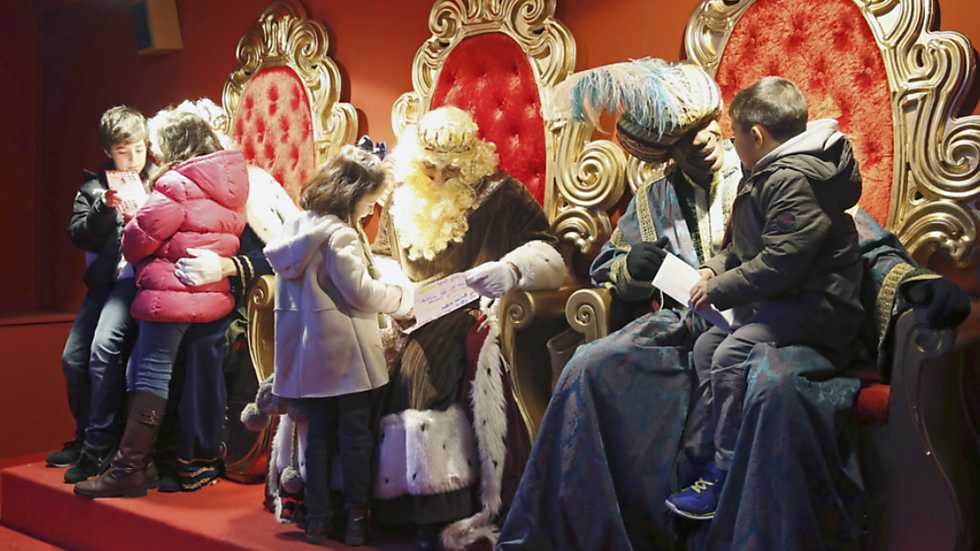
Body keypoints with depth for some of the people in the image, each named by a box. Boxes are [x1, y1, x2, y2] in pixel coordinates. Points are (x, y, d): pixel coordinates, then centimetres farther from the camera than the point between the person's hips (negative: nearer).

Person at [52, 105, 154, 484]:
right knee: (73, 357, 9)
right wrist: (105, 208, -12)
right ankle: (85, 438, 29)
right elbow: (78, 235, 2)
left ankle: (98, 449, -16)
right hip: (103, 280, 6)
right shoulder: (94, 186, 12)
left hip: (138, 278, -6)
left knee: (104, 347, -24)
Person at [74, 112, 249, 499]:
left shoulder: (178, 183, -12)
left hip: (172, 294, -8)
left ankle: (128, 469, -4)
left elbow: (140, 238, -12)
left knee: (150, 374, -5)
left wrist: (130, 248, 8)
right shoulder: (232, 185, 11)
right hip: (214, 294, 8)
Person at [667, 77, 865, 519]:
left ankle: (725, 478, -15)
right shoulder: (768, 175, 16)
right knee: (706, 345, 9)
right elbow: (746, 247, 25)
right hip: (782, 300, 12)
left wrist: (719, 290, -17)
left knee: (731, 355, -25)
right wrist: (715, 268, 8)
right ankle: (700, 458, 10)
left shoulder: (793, 180, -20)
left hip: (817, 307, -12)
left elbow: (780, 263, -26)